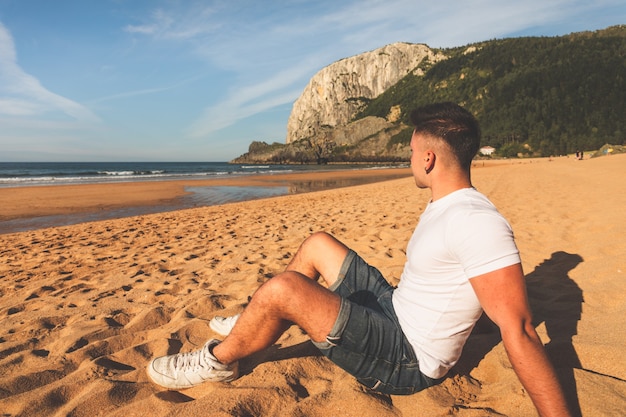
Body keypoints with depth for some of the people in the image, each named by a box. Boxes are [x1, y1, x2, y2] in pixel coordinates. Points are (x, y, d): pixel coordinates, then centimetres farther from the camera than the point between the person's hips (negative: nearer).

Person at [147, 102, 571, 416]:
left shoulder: (477, 222, -27)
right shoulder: (444, 206, 5)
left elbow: (517, 328, -31)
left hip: (406, 362, -10)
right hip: (394, 309, 10)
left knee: (282, 290, -25)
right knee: (317, 245, 14)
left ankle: (219, 360, 4)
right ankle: (257, 324, 27)